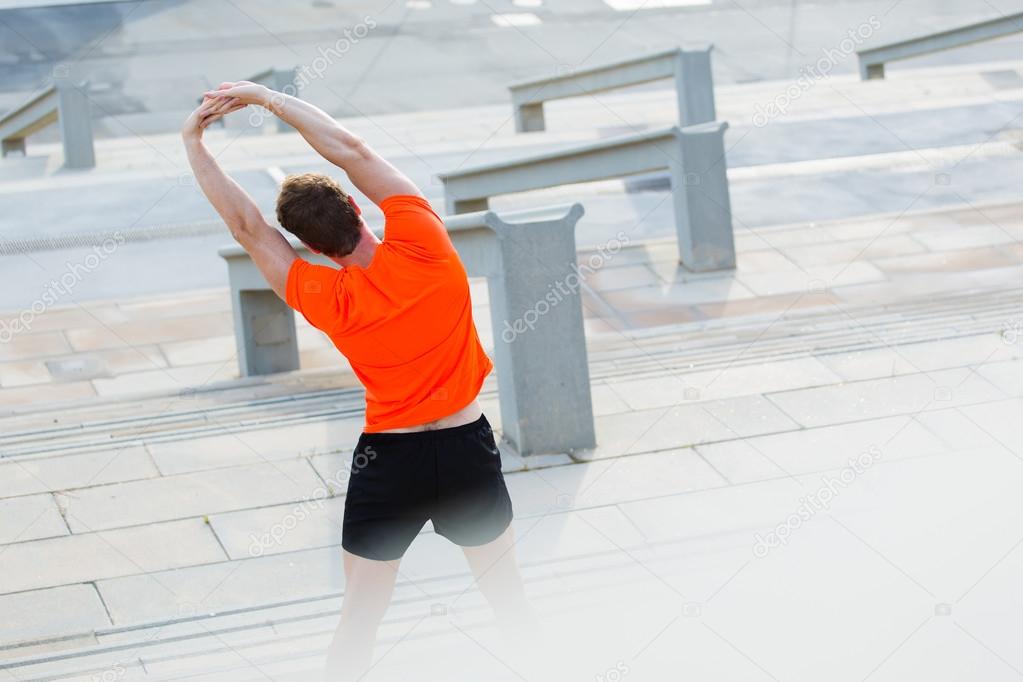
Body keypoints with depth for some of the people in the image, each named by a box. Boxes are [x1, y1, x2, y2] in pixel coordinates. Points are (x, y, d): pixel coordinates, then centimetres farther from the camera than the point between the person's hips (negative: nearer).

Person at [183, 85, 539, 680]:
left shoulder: (328, 300, -14)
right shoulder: (421, 245, -15)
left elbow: (246, 224, -7)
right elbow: (351, 151, -10)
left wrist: (195, 143, -1)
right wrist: (269, 97, -5)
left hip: (388, 459, -1)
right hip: (469, 451, 1)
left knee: (360, 615, 10)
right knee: (508, 590, 18)